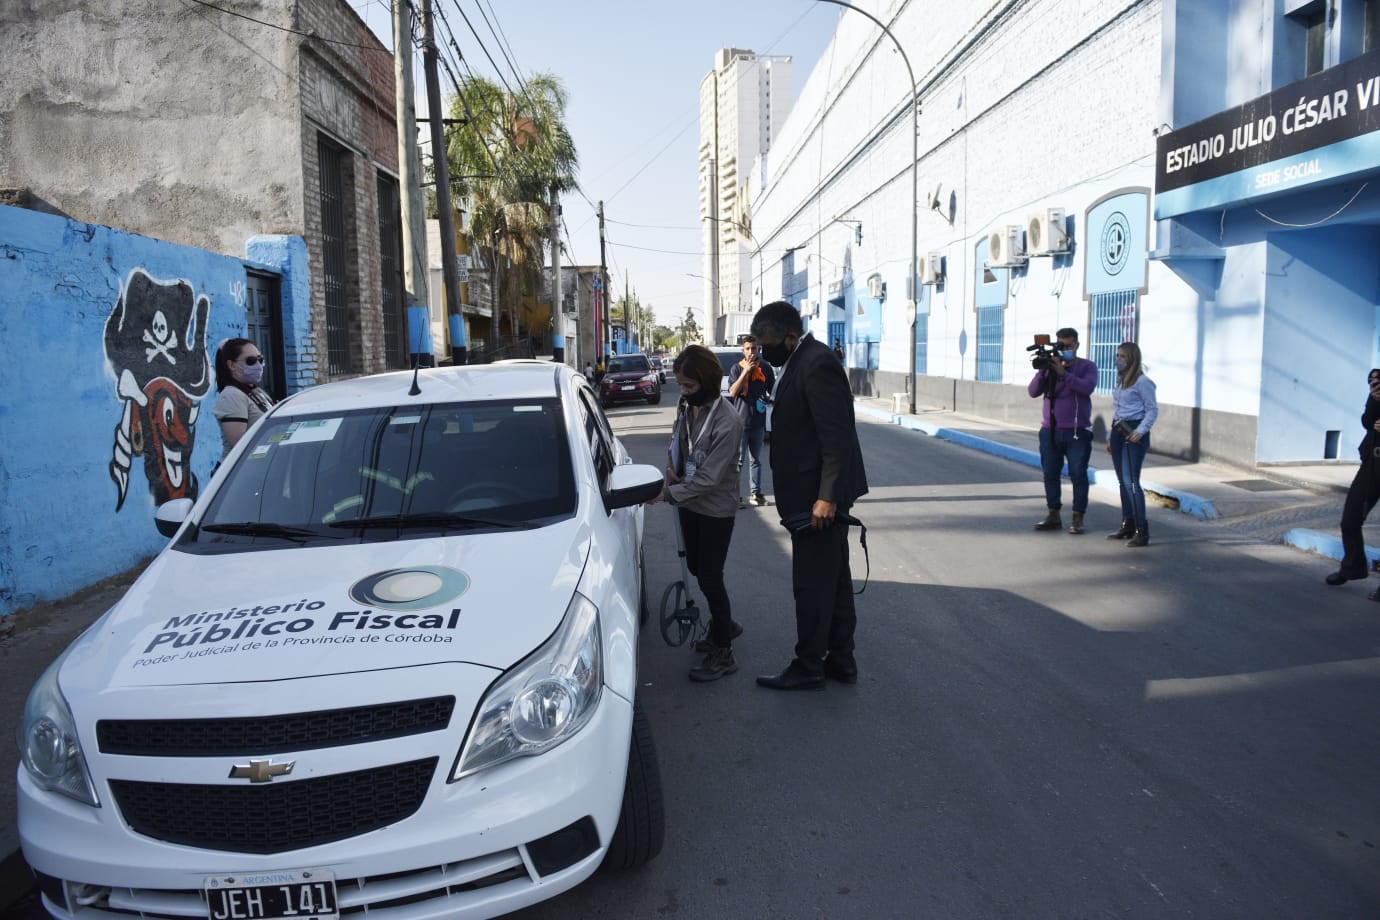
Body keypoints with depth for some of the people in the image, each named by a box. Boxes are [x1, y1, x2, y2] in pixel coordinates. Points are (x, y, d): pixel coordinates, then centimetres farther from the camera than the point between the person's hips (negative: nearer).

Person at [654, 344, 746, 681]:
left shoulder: (727, 421, -25)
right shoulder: (686, 407, -3)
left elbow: (709, 478, -26)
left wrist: (668, 493, -28)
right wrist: (672, 470, -3)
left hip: (716, 510, -8)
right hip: (689, 503, 8)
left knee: (710, 578, -1)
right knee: (696, 569, 20)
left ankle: (723, 654, 15)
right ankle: (724, 624, 43)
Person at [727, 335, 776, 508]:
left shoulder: (766, 368, 5)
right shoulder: (737, 368, -2)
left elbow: (773, 390, 15)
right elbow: (732, 392, -13)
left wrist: (769, 398, -6)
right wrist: (745, 371, -18)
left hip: (758, 422, 3)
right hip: (740, 421, -3)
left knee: (755, 460, 12)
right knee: (738, 460, -3)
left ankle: (756, 493, 18)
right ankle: (735, 495, -1)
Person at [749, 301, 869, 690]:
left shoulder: (817, 364, -19)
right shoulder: (803, 361, 12)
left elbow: (837, 436, -23)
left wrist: (827, 496, -24)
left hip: (817, 497, -10)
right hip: (817, 494, 10)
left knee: (812, 586, 1)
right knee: (833, 581, 16)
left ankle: (808, 667, 14)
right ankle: (840, 660, 27)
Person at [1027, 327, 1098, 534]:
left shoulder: (1087, 366, 2)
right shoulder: (1051, 365, 10)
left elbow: (1087, 388, -18)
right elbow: (1033, 392, -1)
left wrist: (1063, 373, -27)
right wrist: (1042, 371, -16)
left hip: (1077, 432, -3)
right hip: (1049, 431, 3)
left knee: (1078, 475, -2)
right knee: (1050, 474, 5)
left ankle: (1078, 518, 3)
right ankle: (1053, 516, 13)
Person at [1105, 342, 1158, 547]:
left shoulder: (1142, 381, -9)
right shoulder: (1120, 380, 16)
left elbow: (1152, 410, -10)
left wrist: (1140, 431, -22)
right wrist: (1110, 436, 19)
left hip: (1133, 432, -8)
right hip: (1118, 431, 9)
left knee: (1131, 481, -13)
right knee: (1123, 481, 11)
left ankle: (1142, 531, -10)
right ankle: (1127, 525, 20)